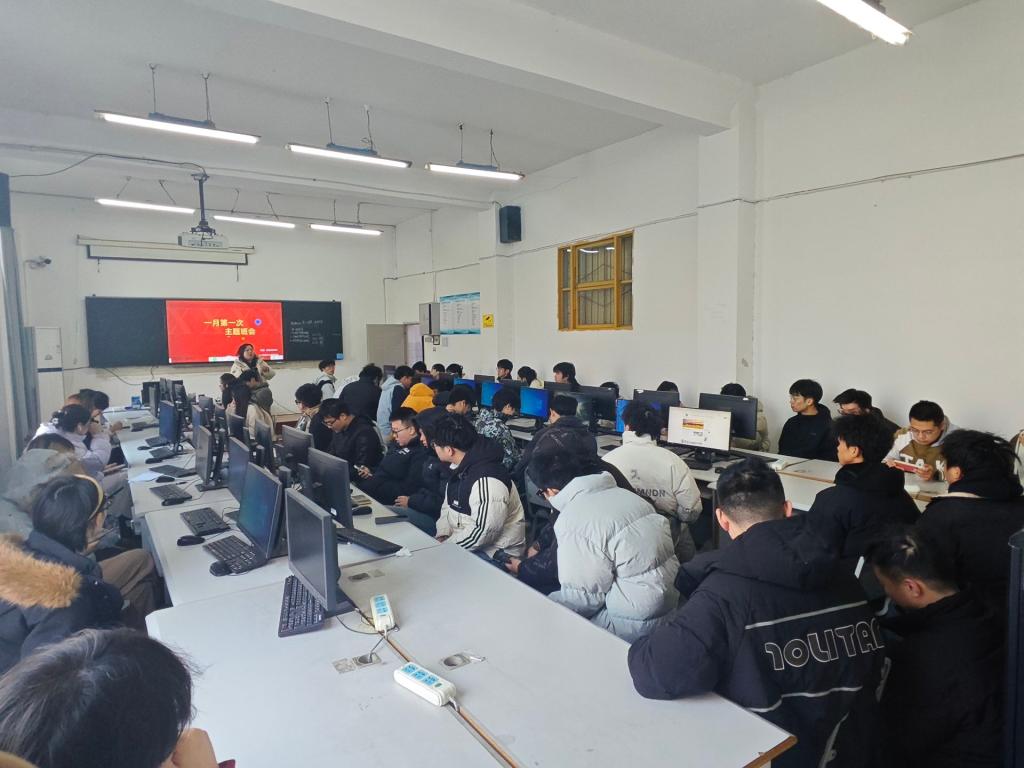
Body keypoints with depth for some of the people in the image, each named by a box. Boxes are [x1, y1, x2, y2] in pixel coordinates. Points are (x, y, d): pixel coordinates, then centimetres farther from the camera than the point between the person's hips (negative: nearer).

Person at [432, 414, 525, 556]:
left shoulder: (487, 481, -27)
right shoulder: (460, 467, 3)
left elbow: (483, 532, -26)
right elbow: (448, 506, 12)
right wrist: (442, 536, -3)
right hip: (463, 544, 8)